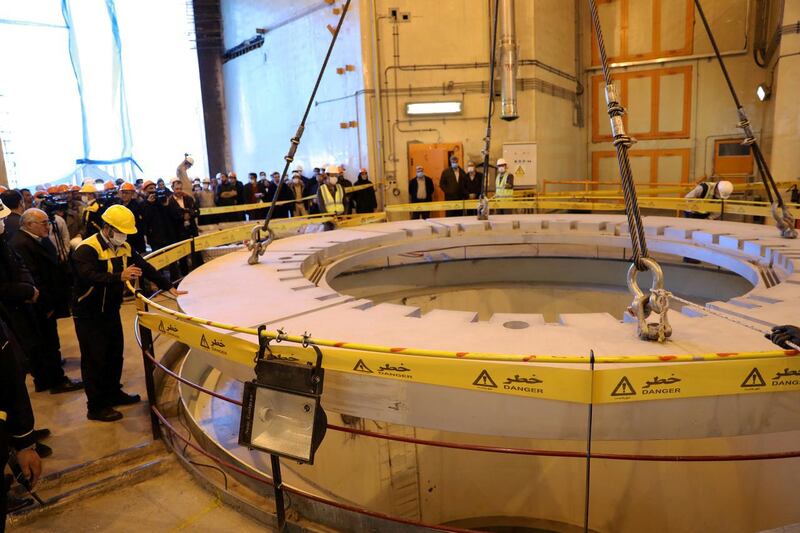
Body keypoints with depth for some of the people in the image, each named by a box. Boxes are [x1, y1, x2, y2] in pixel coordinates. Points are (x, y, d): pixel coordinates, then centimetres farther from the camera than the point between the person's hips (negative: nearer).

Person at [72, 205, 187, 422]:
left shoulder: (124, 248, 5)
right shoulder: (87, 250, -20)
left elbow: (145, 268, 9)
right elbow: (90, 277, -35)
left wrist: (169, 287, 5)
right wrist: (120, 276, -47)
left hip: (111, 311, 8)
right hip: (89, 316, -8)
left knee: (115, 355, 17)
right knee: (94, 360, 0)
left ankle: (113, 393, 36)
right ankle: (96, 407, 12)